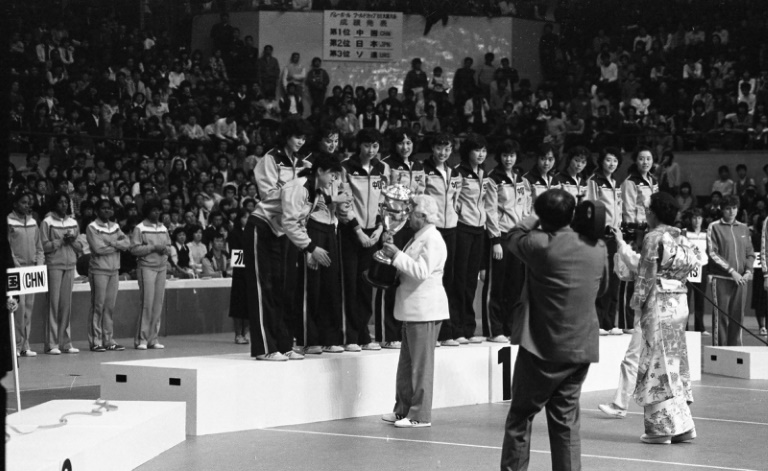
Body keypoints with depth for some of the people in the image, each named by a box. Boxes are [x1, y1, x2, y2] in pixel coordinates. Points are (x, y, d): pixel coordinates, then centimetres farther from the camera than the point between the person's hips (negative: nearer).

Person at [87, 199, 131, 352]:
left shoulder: (115, 227, 16)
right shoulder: (92, 227, -3)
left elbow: (127, 243, 3)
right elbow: (98, 248, -15)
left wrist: (112, 243, -12)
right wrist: (118, 246, -4)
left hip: (114, 270, 6)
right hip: (99, 270, -6)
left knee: (110, 306, 7)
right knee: (98, 306, -6)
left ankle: (108, 339, 11)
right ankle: (95, 341, -2)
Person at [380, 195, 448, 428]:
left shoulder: (432, 239, -14)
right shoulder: (418, 238, 16)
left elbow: (421, 271, -24)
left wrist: (397, 255, -20)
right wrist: (393, 254, 10)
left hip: (424, 311, -10)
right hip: (412, 309, 10)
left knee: (421, 364, -5)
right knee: (406, 364, 14)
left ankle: (421, 415, 0)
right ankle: (403, 410, 21)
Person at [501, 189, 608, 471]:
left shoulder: (540, 244, -14)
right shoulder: (598, 247, 2)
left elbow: (514, 237, 6)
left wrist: (538, 221, 19)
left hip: (542, 347, -5)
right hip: (582, 347, 5)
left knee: (520, 416, 6)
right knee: (566, 421, 11)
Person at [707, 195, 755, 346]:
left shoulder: (743, 228, 13)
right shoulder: (714, 227, -1)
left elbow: (750, 253, 15)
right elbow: (713, 254, -7)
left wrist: (748, 270, -3)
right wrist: (732, 271, -13)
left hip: (741, 279, 4)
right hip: (721, 278, -4)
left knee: (738, 316, 5)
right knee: (721, 316, -4)